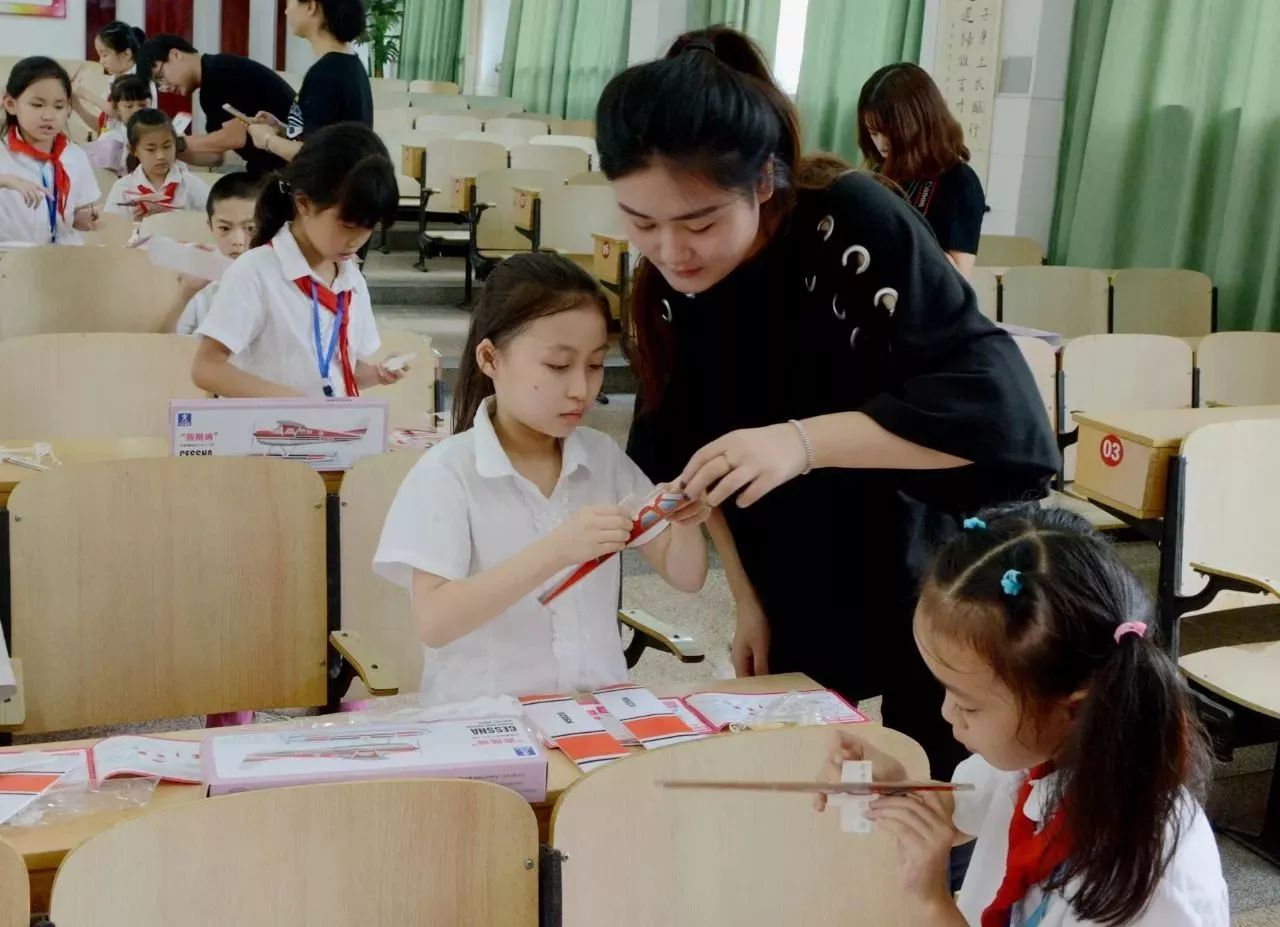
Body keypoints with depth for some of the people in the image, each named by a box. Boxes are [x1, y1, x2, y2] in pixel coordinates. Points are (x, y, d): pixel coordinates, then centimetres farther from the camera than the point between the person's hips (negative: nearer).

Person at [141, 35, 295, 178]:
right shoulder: (210, 89, 15)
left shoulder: (221, 72, -14)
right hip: (269, 168, 10)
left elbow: (235, 137, -22)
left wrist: (180, 144, -12)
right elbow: (215, 155, 16)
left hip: (290, 164, -10)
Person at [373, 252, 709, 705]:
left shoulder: (604, 456, 5)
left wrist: (686, 526, -12)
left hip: (597, 704, 4)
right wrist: (555, 551, -27)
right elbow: (434, 622, -18)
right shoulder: (447, 471, -9)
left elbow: (685, 577, 9)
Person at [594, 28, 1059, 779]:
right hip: (801, 593, 5)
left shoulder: (856, 224, -26)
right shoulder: (667, 284, -9)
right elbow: (690, 450, 4)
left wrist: (803, 441, -41)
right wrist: (747, 599, 3)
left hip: (937, 577, -5)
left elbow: (999, 405, -34)